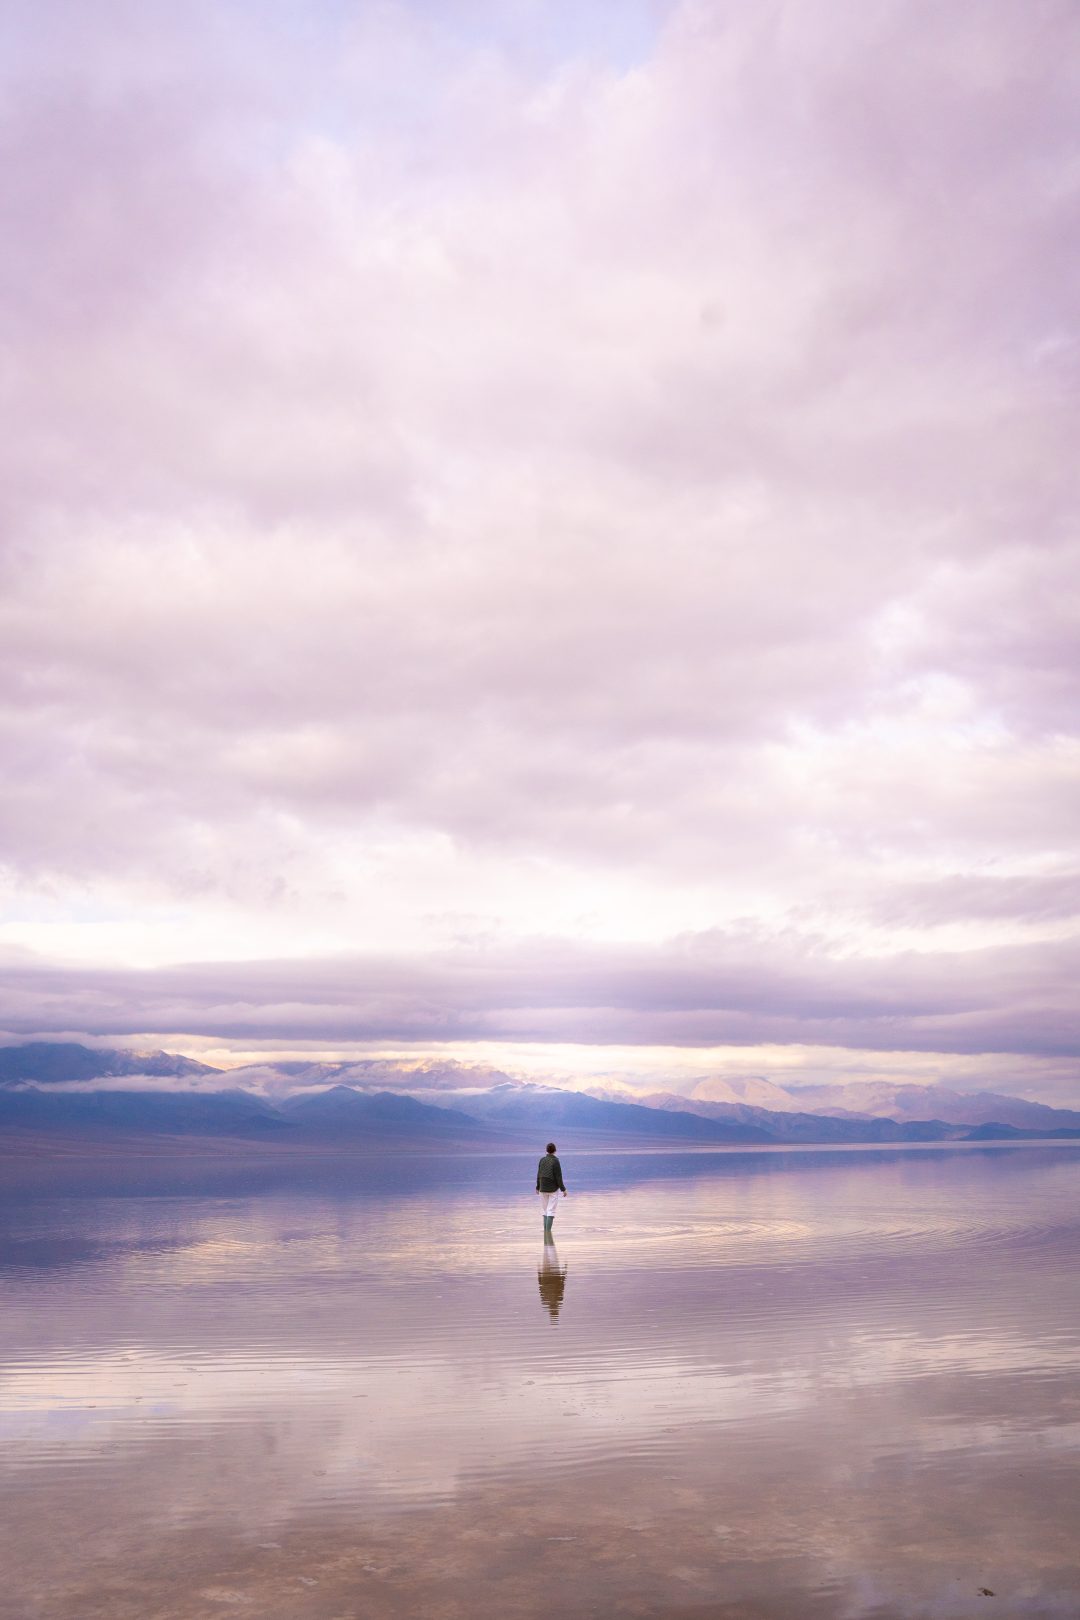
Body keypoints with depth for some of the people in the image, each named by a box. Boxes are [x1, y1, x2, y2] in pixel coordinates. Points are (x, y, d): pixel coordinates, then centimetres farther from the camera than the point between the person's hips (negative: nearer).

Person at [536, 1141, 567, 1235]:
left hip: (543, 1189, 4)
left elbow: (539, 1175, 4)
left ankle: (546, 1231, 10)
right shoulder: (555, 1161, -14)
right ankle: (548, 1232, -13)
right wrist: (563, 1189, -7)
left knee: (545, 1211, 14)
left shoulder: (542, 1160, 0)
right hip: (553, 1189, -4)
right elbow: (558, 1176, -14)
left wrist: (538, 1187, 17)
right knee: (551, 1211, -3)